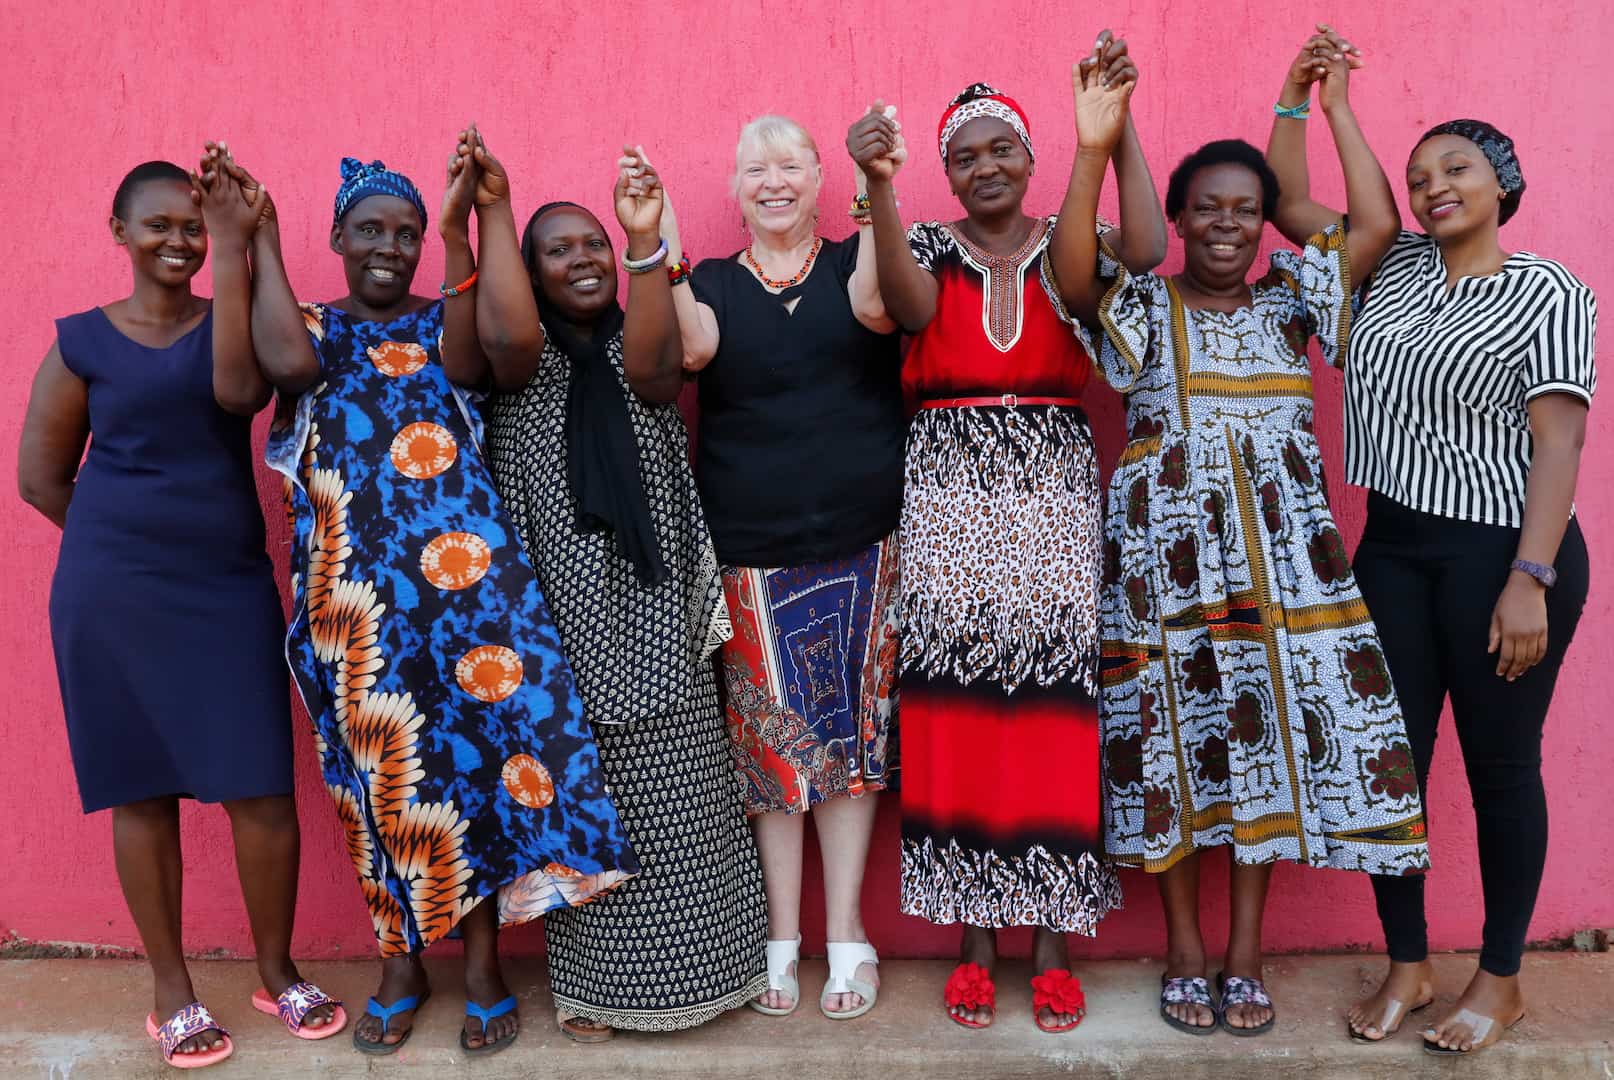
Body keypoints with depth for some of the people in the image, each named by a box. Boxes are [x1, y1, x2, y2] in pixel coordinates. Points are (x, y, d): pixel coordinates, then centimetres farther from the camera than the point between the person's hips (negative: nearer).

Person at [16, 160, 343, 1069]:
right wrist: (127, 540, 5)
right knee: (143, 792, 6)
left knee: (262, 786, -1)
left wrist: (232, 248, -16)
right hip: (114, 595, 0)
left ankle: (278, 972, 19)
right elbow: (41, 476, 9)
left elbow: (239, 389, -17)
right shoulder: (82, 340, 5)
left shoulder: (230, 319, 7)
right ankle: (174, 992, 21)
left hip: (232, 586, 1)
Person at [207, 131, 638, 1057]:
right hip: (351, 589, 1)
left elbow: (517, 343, -13)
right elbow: (290, 362, -13)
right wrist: (260, 236, -2)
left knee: (479, 749, 1)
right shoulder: (312, 325, 13)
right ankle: (401, 964, 27)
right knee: (382, 769, 8)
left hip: (464, 574, -1)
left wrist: (489, 213, -10)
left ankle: (484, 964, 19)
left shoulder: (450, 323, 10)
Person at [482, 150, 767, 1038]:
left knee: (677, 786, 5)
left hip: (655, 605, 1)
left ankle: (694, 959, 23)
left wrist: (645, 240, -27)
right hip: (565, 610, -1)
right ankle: (592, 975, 21)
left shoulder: (640, 339, 7)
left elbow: (650, 374, -16)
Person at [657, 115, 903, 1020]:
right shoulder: (711, 281, 9)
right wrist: (656, 245, -25)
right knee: (770, 735, 4)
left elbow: (877, 310, -17)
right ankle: (782, 933, 19)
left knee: (853, 730, 5)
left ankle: (846, 932, 18)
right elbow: (693, 346, -12)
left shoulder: (854, 261, 7)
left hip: (860, 546, 0)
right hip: (751, 553, 1)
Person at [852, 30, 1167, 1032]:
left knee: (1053, 706, -2)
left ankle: (1054, 943, 12)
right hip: (949, 501, 0)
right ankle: (975, 941, 14)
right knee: (957, 712, 0)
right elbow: (909, 301, -15)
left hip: (1053, 500, 0)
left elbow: (1146, 251, -13)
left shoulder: (1069, 247, 9)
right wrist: (879, 184, -30)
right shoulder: (932, 247, 9)